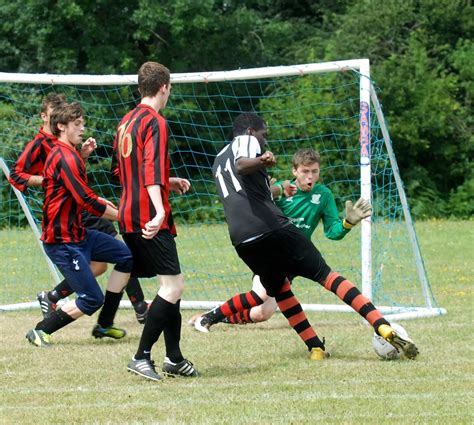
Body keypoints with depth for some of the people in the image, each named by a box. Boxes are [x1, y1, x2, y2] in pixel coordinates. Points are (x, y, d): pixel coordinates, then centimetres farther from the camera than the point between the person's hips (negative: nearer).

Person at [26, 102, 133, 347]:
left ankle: (105, 323, 16)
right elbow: (88, 202, -22)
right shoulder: (65, 158, -20)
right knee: (92, 300, -10)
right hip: (63, 241, -11)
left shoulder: (62, 153, 13)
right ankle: (39, 331, 0)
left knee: (127, 256, 12)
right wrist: (123, 216, -12)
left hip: (77, 234, 11)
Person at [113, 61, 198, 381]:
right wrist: (159, 211, -35)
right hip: (149, 220, -10)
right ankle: (142, 357, -16)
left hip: (128, 218, 10)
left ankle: (175, 359, 14)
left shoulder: (126, 122, 18)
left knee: (171, 286, 15)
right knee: (174, 285, -10)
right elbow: (152, 169, -23)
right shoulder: (155, 122, -9)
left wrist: (168, 184, 29)